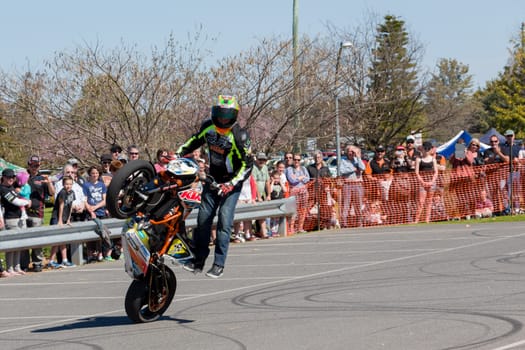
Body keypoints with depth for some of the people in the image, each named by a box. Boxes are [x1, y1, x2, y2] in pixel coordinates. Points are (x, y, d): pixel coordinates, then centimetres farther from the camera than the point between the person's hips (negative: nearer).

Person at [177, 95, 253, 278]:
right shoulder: (208, 126, -3)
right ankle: (198, 260, 10)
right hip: (212, 179, 5)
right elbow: (196, 140, 18)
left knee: (224, 220, -15)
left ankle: (219, 264, -11)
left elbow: (247, 163, -17)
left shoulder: (239, 135, -20)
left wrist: (232, 183, -25)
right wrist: (178, 153, 8)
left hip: (231, 182, -5)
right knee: (203, 218, 2)